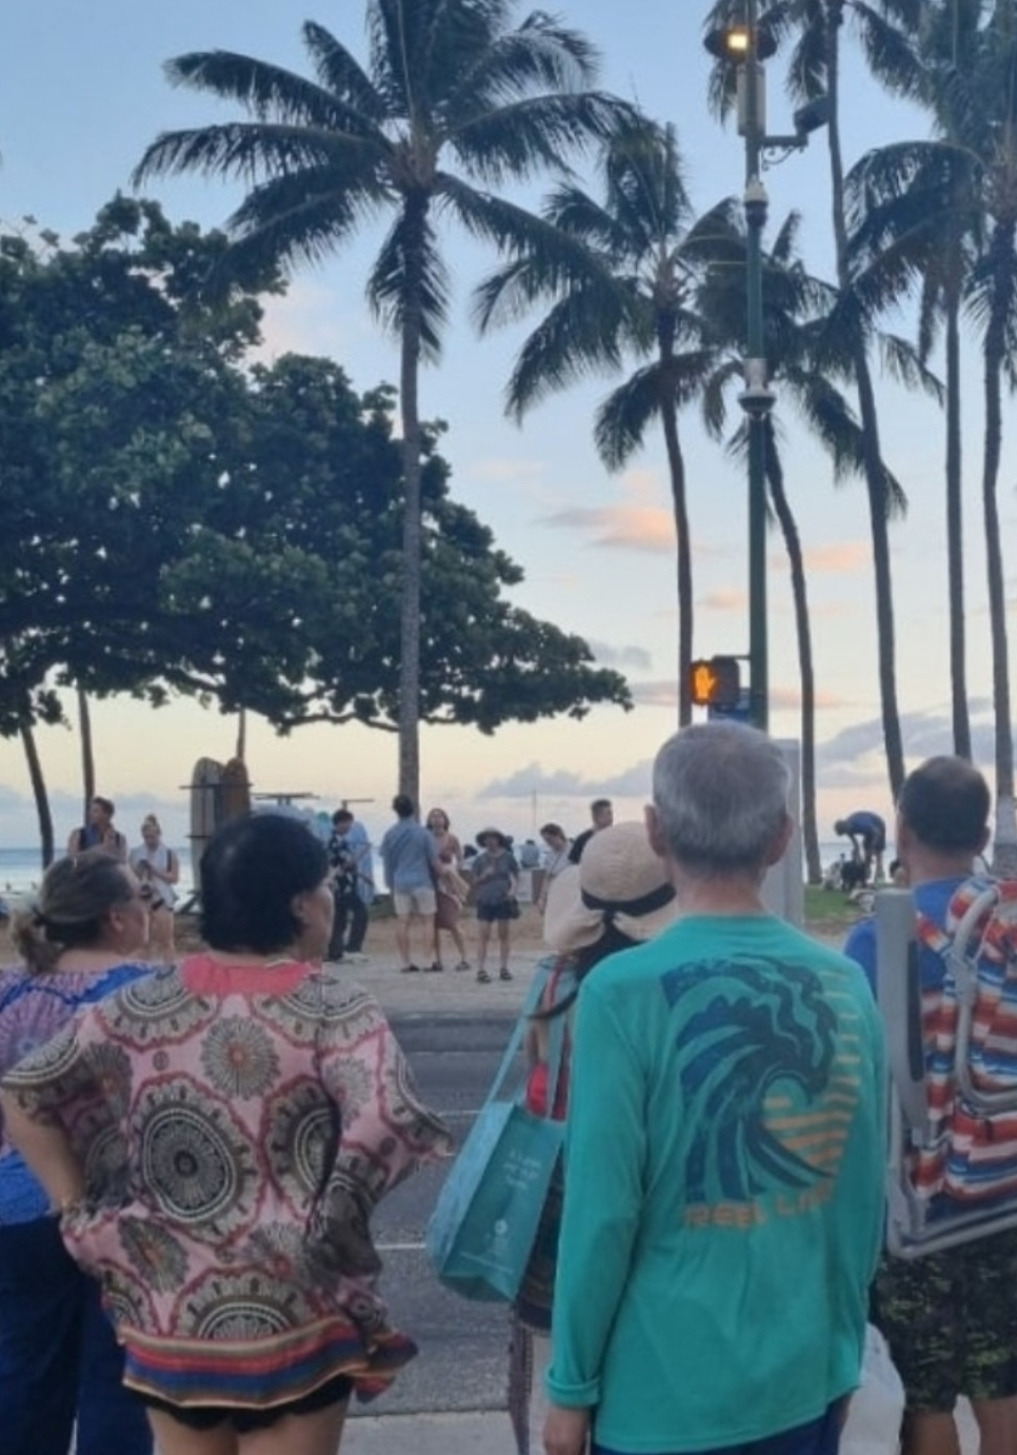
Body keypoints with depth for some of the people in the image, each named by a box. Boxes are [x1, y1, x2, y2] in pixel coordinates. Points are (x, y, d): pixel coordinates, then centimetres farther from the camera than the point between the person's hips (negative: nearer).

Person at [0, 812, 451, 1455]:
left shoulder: (146, 1002, 0)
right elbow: (387, 1118, -29)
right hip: (291, 1316, -4)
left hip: (169, 1312, 4)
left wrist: (80, 1213, 4)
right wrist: (336, 1220, -15)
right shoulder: (331, 1004, -13)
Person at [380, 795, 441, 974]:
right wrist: (437, 877, 12)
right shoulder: (423, 833, -7)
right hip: (422, 881, -3)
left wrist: (390, 883, 19)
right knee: (428, 920, 5)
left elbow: (386, 861, 8)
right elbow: (434, 860, -5)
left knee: (402, 922, 5)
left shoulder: (389, 834, 2)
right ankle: (428, 960, 1)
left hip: (400, 883, 3)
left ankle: (405, 962, 8)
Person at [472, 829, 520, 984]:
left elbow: (515, 875, 8)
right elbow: (475, 881, 6)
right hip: (485, 900, 0)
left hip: (503, 900, 1)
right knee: (484, 936, -4)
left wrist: (513, 889, -9)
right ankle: (481, 970, -4)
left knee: (504, 934, 7)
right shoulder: (480, 859, 2)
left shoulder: (507, 857, 1)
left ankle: (503, 968, 16)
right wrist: (484, 876, -13)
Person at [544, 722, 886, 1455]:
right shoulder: (847, 984, -4)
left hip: (666, 1392, -4)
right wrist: (844, 1343, 15)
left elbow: (603, 1210, -16)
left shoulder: (625, 990, -17)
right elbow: (866, 1196, 2)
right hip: (808, 1380, 4)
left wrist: (572, 1387, -4)